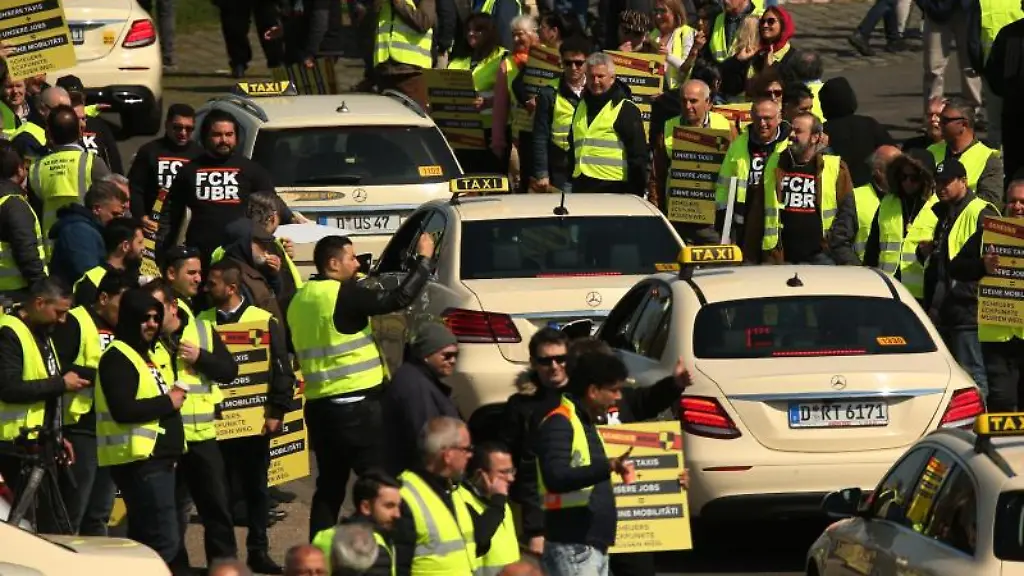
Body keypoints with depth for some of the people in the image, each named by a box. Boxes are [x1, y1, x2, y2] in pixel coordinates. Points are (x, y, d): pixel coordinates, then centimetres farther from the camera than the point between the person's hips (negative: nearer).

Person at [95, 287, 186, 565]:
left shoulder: (148, 355, 20)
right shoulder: (117, 358, -11)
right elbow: (123, 409, -23)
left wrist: (174, 398, 8)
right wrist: (168, 403, -14)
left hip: (158, 458, 10)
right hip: (139, 460, -10)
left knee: (144, 538, 13)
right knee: (164, 540, -16)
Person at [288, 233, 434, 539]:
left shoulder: (301, 299, 11)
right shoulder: (344, 295, -13)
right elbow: (400, 299, -17)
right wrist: (424, 259, -6)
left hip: (319, 405, 8)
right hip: (355, 406, -8)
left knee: (329, 486, 13)